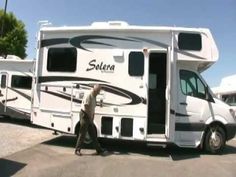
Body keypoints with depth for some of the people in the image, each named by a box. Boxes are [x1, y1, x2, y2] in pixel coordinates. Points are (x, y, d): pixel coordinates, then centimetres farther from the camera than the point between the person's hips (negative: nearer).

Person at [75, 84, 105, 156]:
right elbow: (86, 108, -20)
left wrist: (92, 117, 7)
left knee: (93, 134, 12)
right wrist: (90, 117, -12)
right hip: (84, 115, -9)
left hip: (89, 117, 9)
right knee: (82, 134, -3)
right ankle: (77, 150, 9)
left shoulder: (94, 97, 11)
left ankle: (99, 149, 18)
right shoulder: (88, 96, -17)